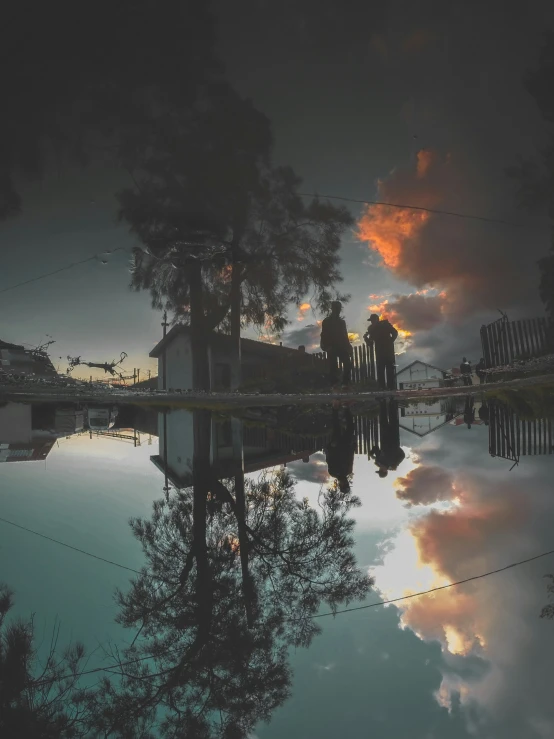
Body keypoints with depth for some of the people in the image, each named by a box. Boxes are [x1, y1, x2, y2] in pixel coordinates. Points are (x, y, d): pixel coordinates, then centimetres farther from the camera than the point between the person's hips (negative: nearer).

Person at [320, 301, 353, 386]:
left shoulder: (342, 321, 20)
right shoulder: (326, 321, 6)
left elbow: (345, 336, 19)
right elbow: (324, 335, -1)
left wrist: (348, 347, 8)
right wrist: (327, 347, -15)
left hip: (342, 347, 4)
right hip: (332, 348, -4)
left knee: (347, 365, -8)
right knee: (333, 367, -8)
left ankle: (346, 384, -3)